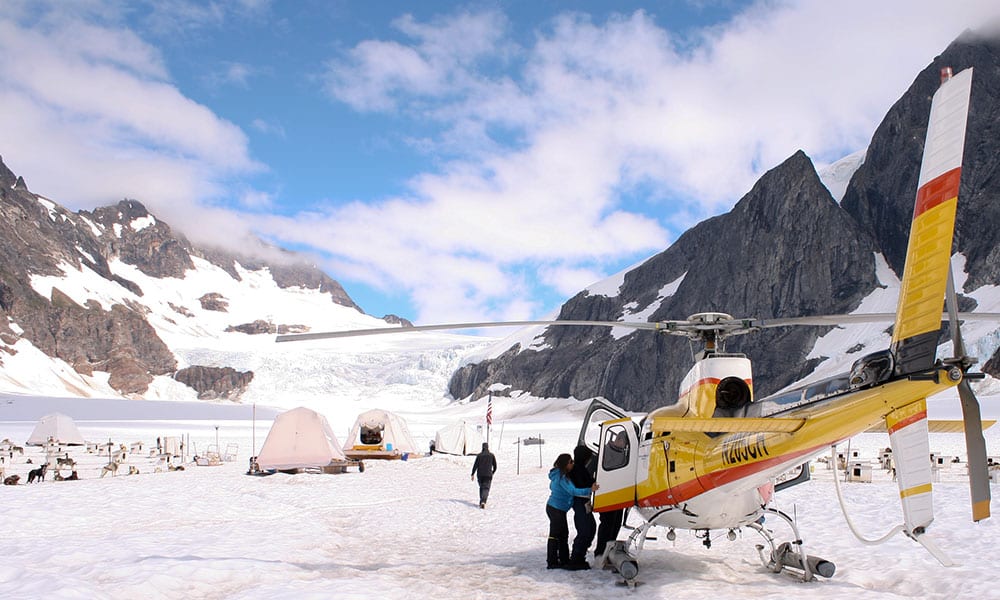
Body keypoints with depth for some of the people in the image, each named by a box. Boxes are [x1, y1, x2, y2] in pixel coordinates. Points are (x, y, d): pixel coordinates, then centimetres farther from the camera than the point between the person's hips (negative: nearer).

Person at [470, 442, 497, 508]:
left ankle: (481, 501, 24)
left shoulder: (479, 455, -1)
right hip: (488, 475, -2)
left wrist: (473, 474, 2)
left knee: (481, 487, 20)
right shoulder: (491, 455, 0)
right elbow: (495, 466, 5)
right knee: (486, 488, -5)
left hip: (480, 474, 2)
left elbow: (475, 465, -4)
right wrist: (493, 473, 23)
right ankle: (483, 502, -26)